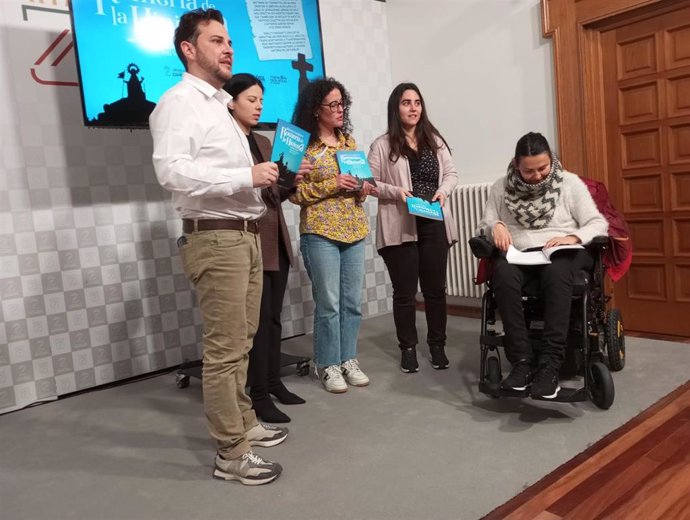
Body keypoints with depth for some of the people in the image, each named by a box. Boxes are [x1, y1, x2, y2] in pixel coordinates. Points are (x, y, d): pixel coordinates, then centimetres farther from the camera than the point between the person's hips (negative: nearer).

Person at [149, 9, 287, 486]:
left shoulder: (222, 104, 21)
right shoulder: (178, 102, -7)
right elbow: (171, 170, -22)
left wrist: (269, 176, 10)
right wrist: (246, 176, -23)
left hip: (246, 235, 9)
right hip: (215, 239, -9)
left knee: (241, 341, 16)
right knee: (224, 348, -4)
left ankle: (244, 423, 31)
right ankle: (231, 454, 8)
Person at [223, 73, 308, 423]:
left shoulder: (263, 142, 18)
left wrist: (292, 179, 2)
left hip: (277, 240, 8)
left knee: (274, 316, 12)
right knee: (259, 319, -5)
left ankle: (273, 382, 23)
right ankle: (258, 396, 5)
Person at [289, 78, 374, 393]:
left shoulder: (349, 140, 13)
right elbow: (295, 193, -10)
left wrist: (363, 188, -1)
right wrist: (332, 185, -18)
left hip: (354, 231, 6)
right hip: (320, 232, -6)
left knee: (353, 302, 9)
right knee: (328, 303, -1)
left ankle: (348, 359, 23)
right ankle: (328, 365, 14)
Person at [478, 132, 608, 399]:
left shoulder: (570, 182, 7)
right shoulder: (501, 187, 10)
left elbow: (598, 224, 4)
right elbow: (483, 224, 13)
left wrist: (574, 237, -17)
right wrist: (496, 226, -11)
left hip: (564, 254, -1)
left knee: (555, 271, -39)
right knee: (502, 271, -36)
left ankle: (550, 364, -39)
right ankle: (522, 361, -33)